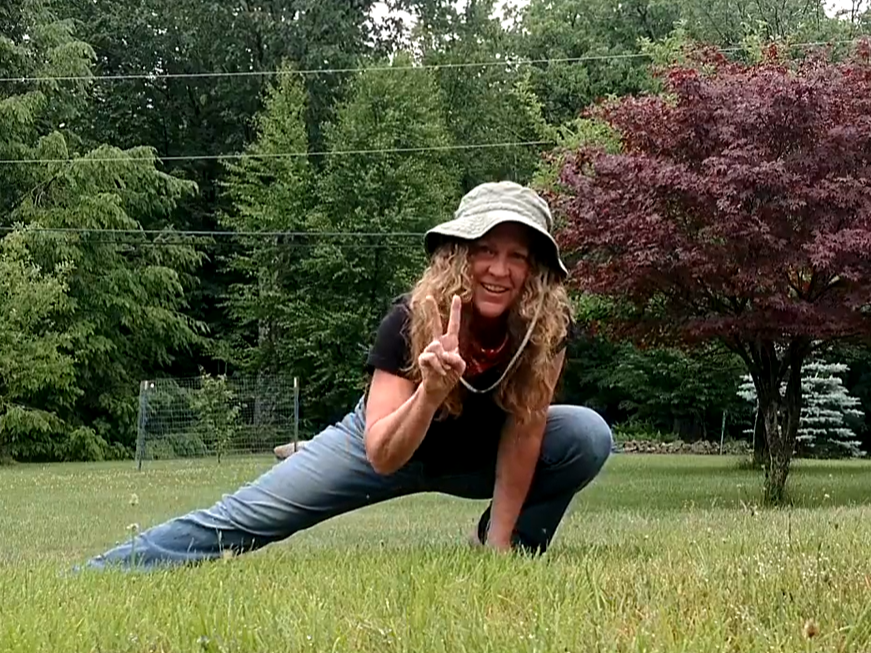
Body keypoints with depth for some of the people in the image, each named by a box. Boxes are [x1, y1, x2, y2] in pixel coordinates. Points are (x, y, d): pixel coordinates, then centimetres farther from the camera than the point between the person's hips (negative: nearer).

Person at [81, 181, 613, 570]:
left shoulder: (547, 327, -28)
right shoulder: (412, 320, -33)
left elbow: (523, 434, -20)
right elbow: (382, 457, -36)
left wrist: (497, 548, -21)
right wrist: (431, 391, -54)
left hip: (479, 456, 2)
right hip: (389, 444, -2)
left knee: (588, 436, -23)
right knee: (242, 520, -12)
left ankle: (509, 558, -4)